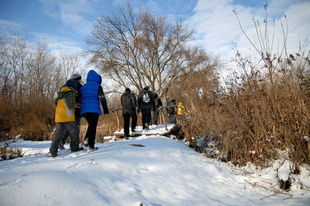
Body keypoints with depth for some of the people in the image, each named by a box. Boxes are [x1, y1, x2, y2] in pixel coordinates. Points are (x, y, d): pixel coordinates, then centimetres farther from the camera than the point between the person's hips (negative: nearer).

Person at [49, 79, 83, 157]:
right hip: (67, 117, -8)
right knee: (74, 131, 7)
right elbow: (71, 105, -17)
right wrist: (76, 105, 1)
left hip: (58, 116, 8)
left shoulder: (60, 94, 17)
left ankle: (53, 151, 4)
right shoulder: (70, 93, -9)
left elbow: (56, 103, 24)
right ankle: (74, 147, 16)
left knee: (58, 132, 8)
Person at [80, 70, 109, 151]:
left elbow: (80, 98, 18)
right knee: (93, 127, -1)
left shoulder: (83, 87, 16)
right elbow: (102, 98, -6)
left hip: (84, 109, 5)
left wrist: (80, 109, 25)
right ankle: (90, 146, -1)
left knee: (90, 125, 23)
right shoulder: (98, 86, -1)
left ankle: (87, 140, 5)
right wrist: (105, 109, -2)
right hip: (94, 109, -5)